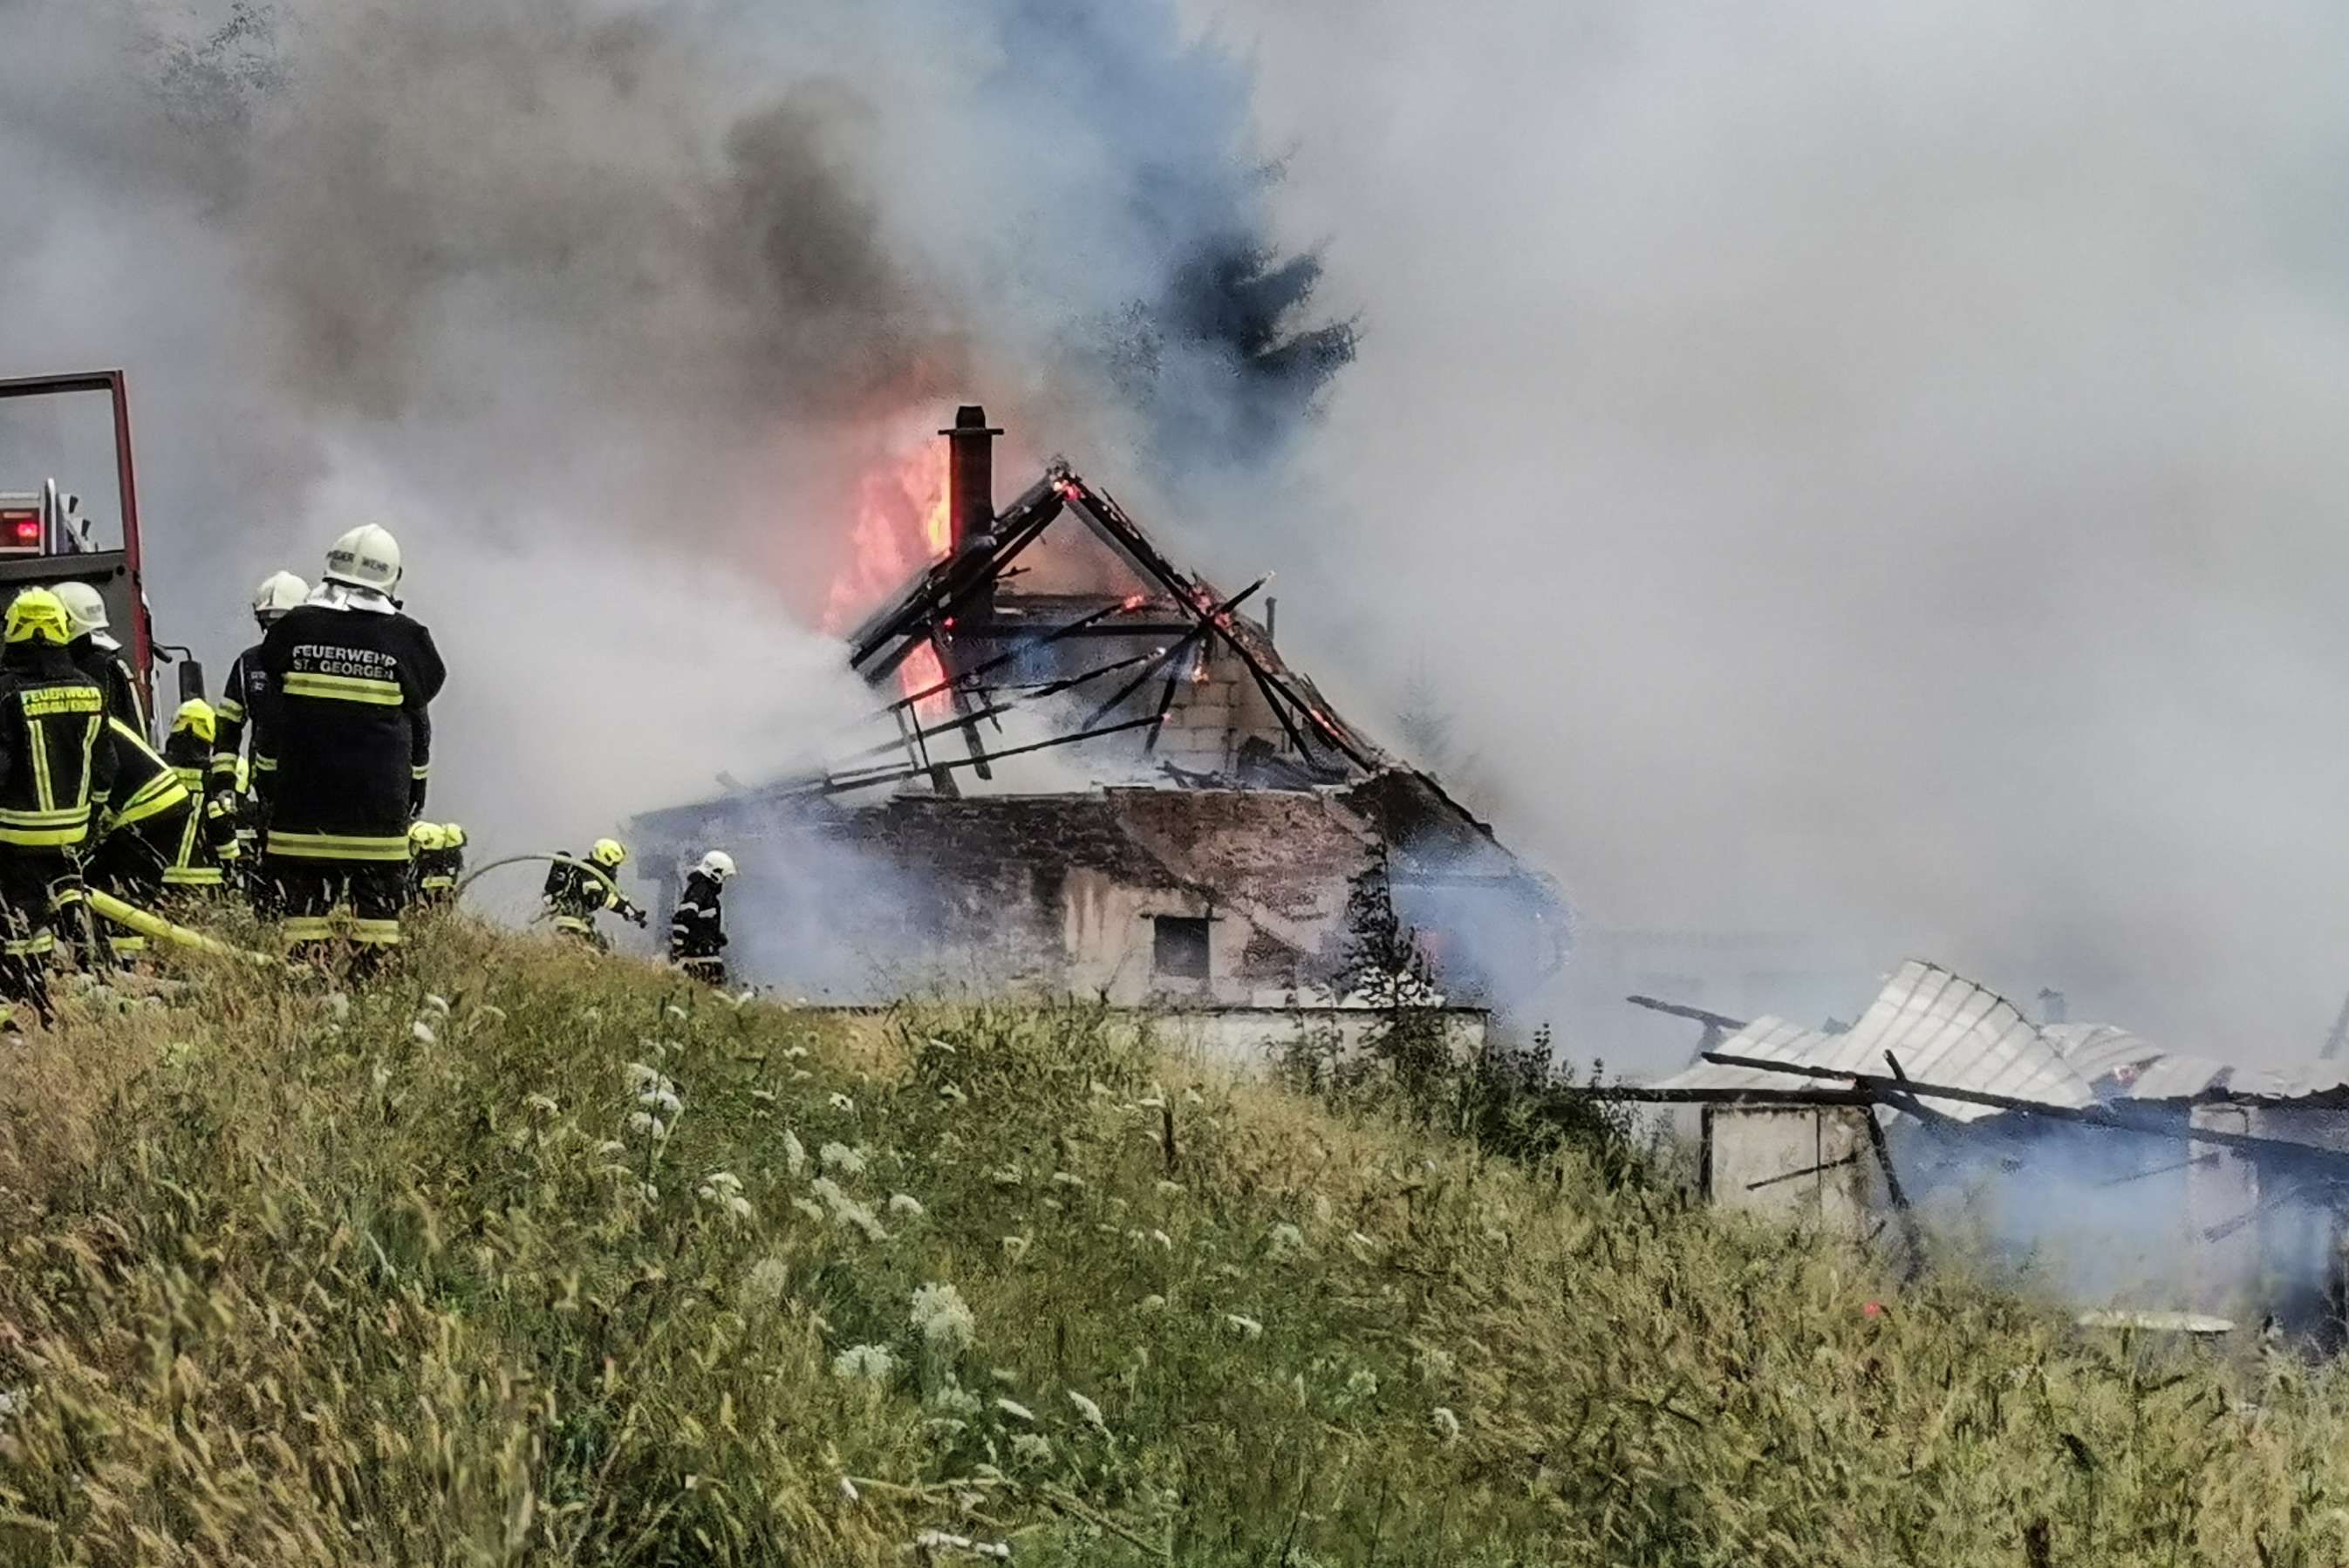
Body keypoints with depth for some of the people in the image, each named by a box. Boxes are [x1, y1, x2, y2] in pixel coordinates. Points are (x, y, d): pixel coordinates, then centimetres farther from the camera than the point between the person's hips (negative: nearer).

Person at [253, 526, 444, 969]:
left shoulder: (291, 630, 1)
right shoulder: (404, 639, -1)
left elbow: (267, 717, 3)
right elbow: (418, 721, 6)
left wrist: (265, 781, 11)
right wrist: (417, 783, 16)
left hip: (302, 791, 1)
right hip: (380, 796, -1)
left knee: (305, 893, 4)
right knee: (379, 894, 4)